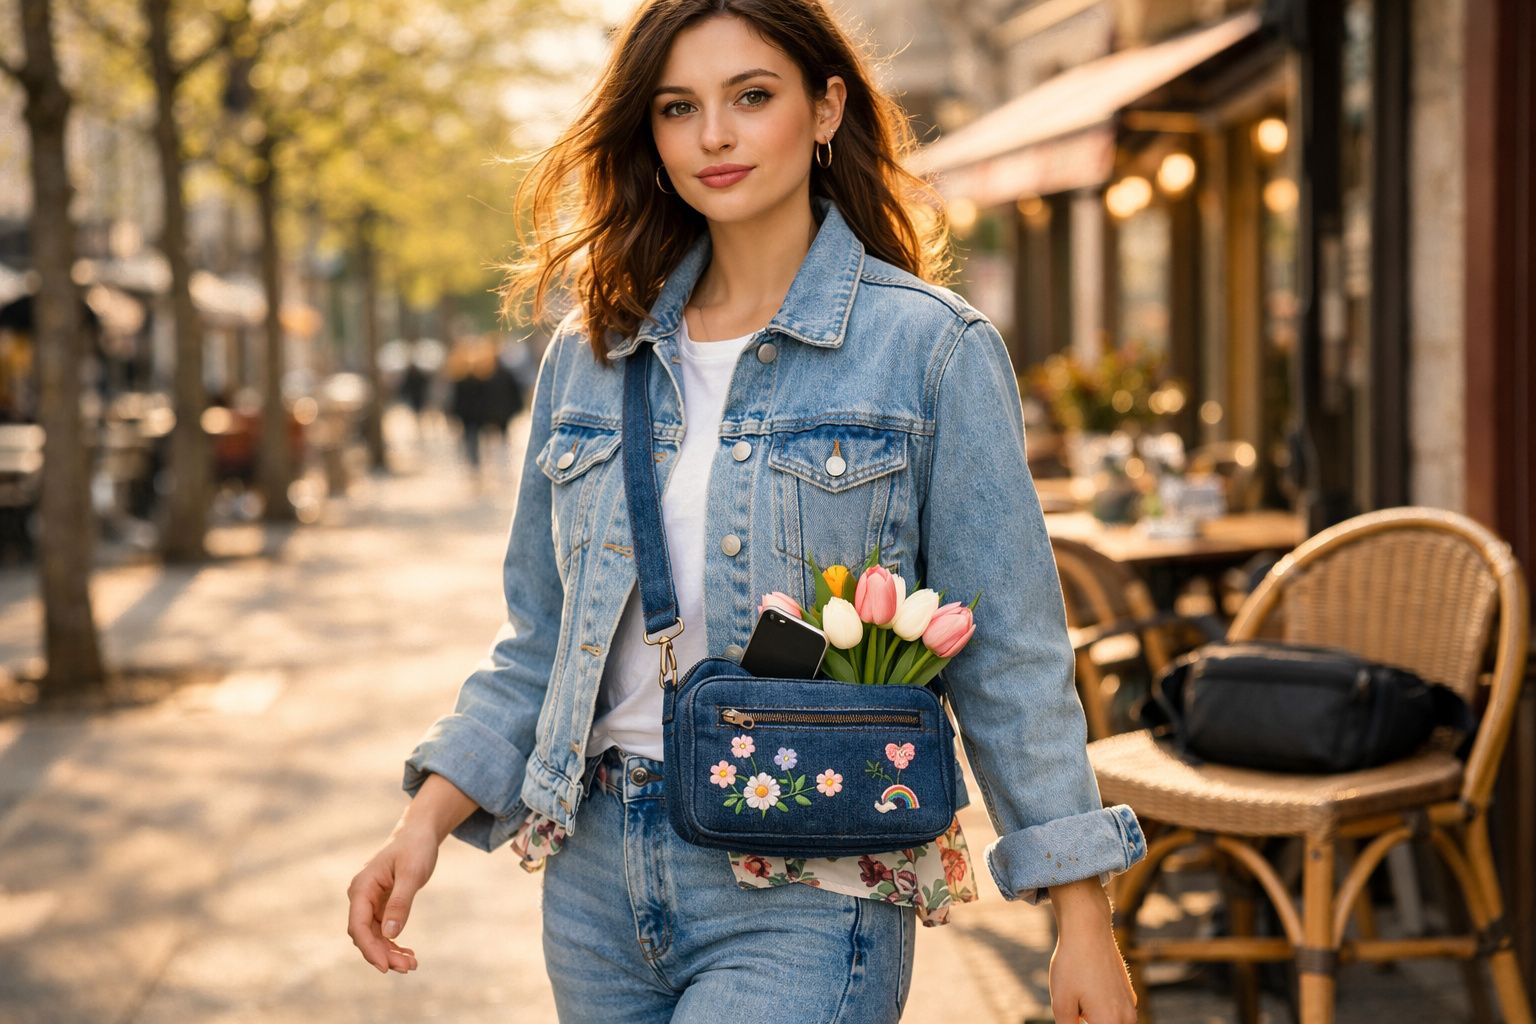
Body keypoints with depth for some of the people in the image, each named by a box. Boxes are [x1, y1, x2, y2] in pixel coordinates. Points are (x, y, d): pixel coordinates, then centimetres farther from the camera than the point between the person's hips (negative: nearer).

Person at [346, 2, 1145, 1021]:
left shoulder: (932, 347, -6)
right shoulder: (588, 356, 8)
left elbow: (1007, 657, -5)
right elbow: (541, 640, 13)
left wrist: (1084, 924, -7)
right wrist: (429, 819, 1)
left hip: (806, 905, -5)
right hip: (599, 879, 5)